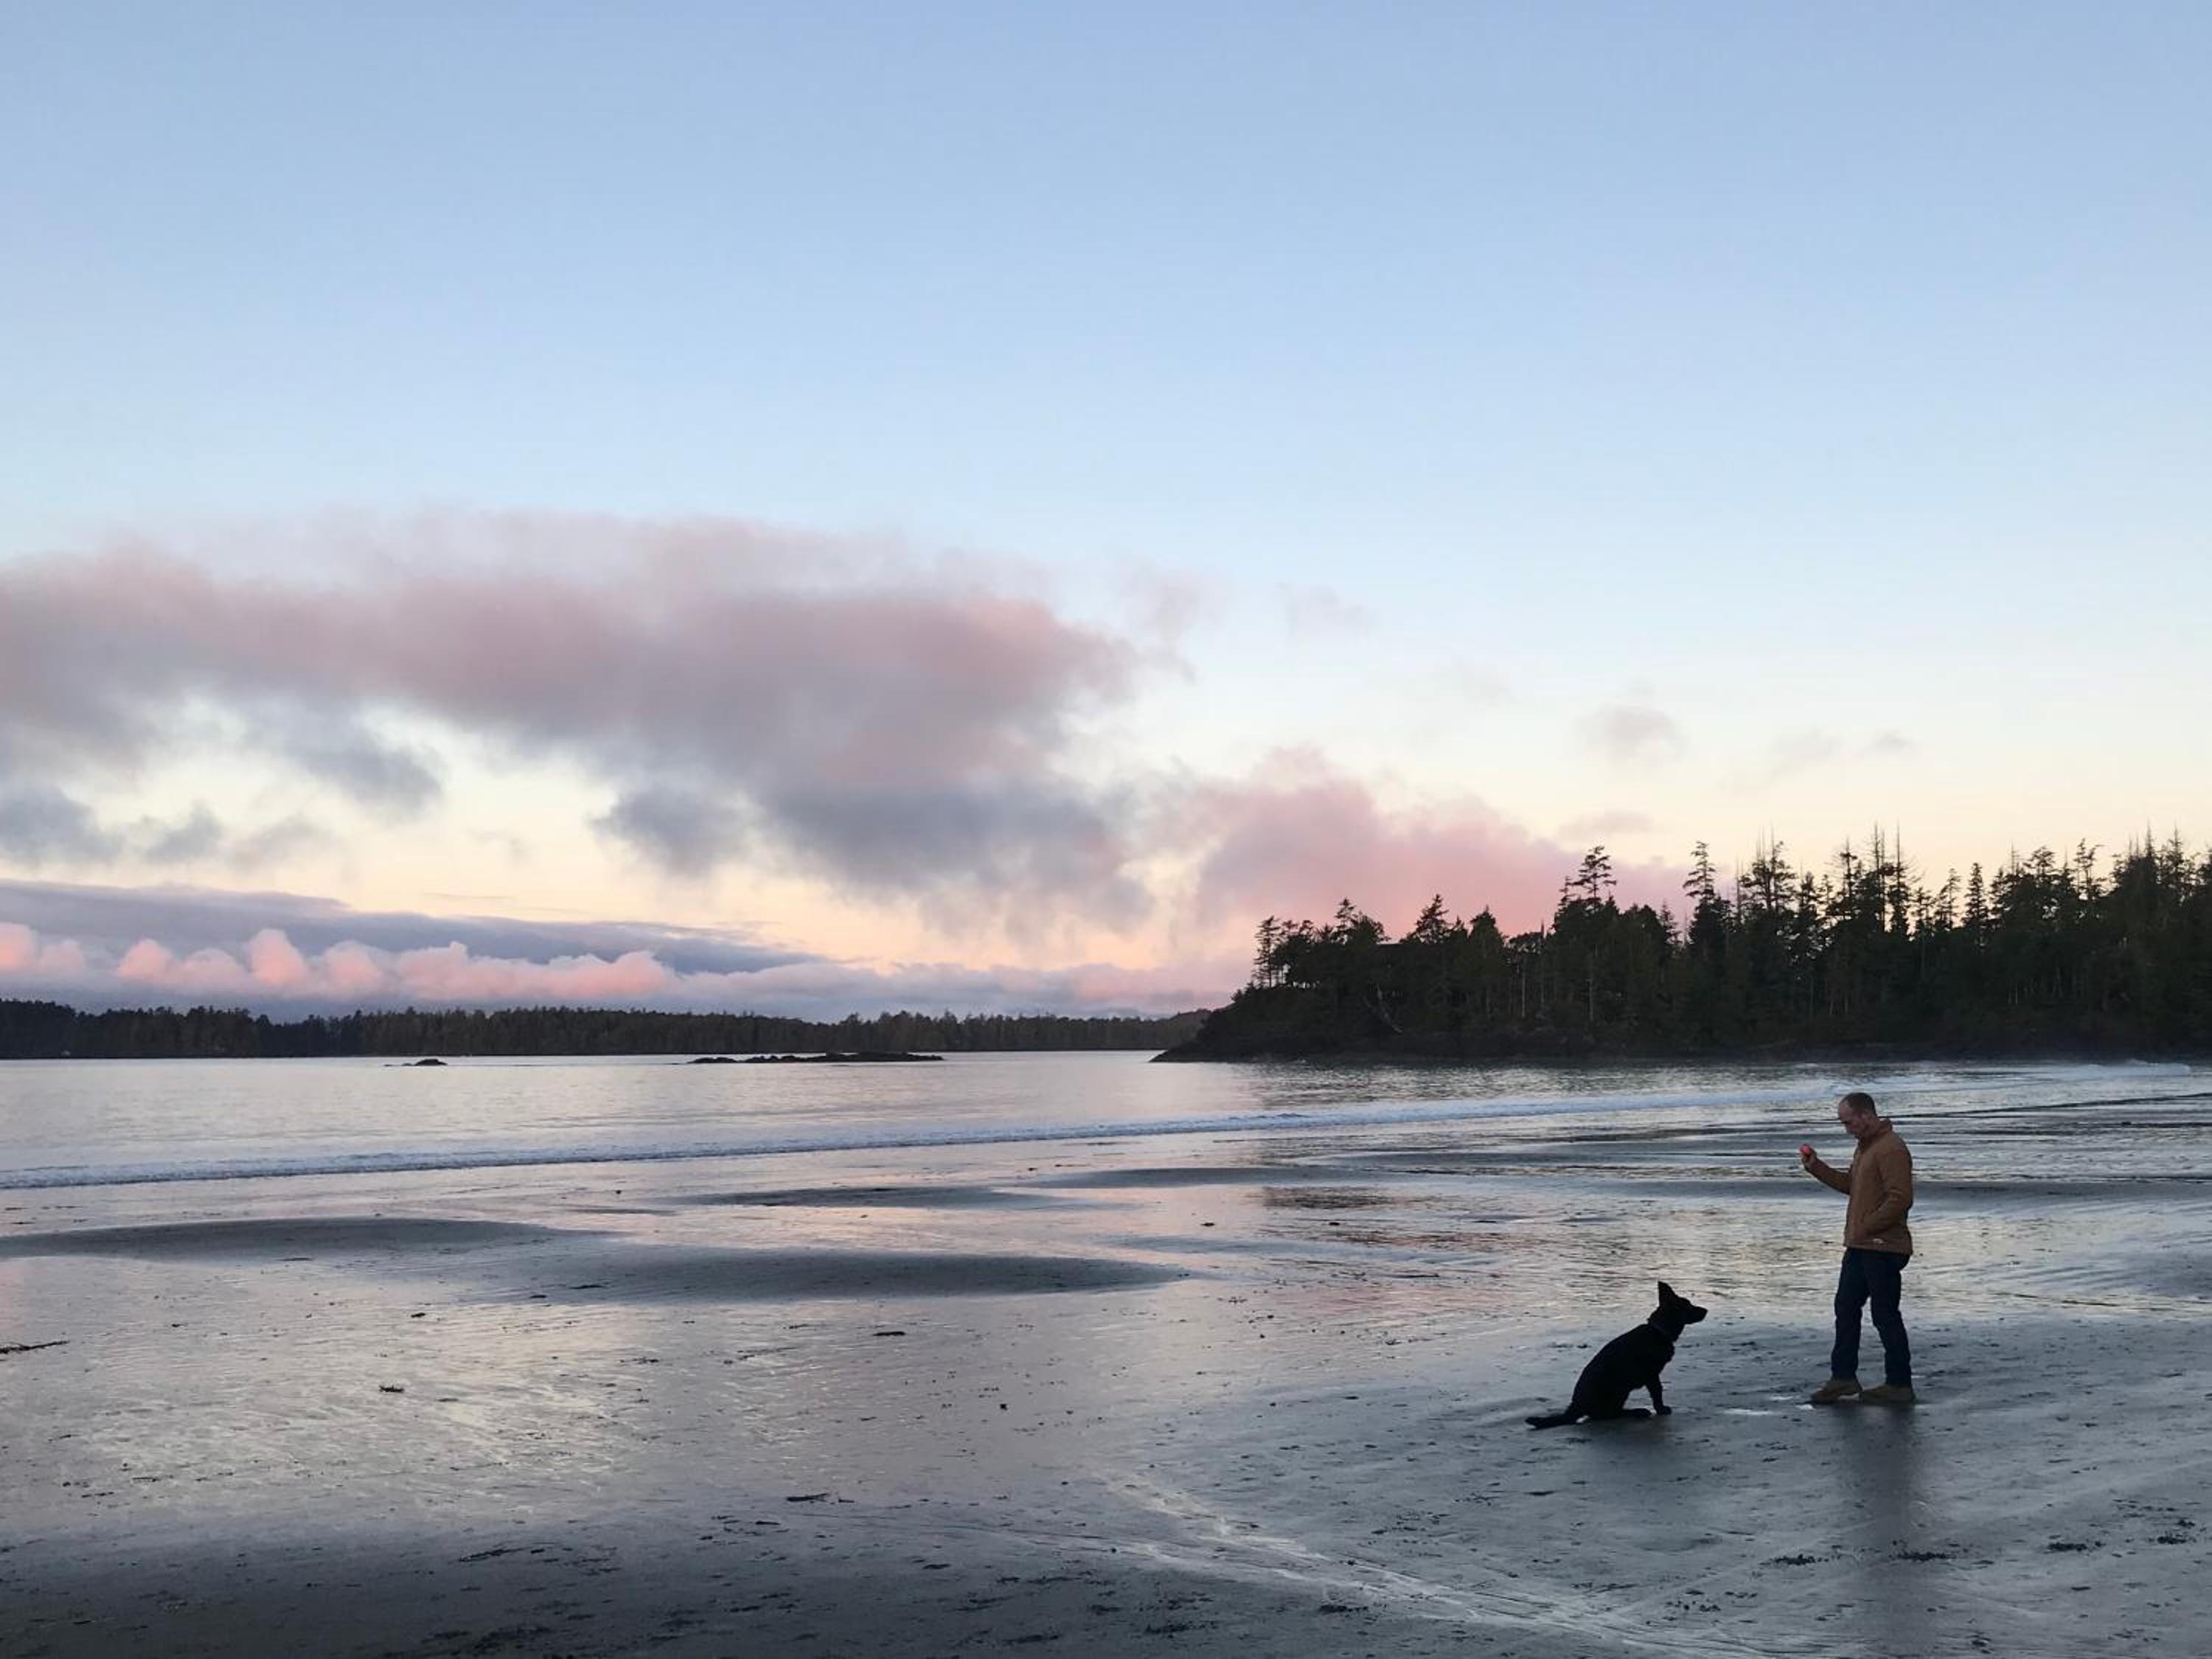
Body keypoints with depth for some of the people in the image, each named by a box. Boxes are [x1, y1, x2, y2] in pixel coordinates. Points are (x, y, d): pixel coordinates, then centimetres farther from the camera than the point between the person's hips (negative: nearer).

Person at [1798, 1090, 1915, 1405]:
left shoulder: (1891, 1149, -18)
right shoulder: (1865, 1146, 16)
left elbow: (1900, 1199, -24)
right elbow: (1850, 1184, 22)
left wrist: (1867, 1228, -19)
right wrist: (1816, 1168, 11)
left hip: (1883, 1248, -10)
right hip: (1860, 1247, 10)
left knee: (1885, 1315, -2)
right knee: (1846, 1308, 13)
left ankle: (1899, 1385, 7)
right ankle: (1843, 1377, 20)